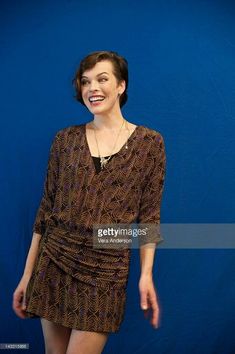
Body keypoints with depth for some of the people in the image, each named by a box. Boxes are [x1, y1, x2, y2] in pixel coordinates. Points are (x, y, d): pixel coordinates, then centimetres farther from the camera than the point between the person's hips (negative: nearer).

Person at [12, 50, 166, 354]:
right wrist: (27, 274, 6)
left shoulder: (149, 142, 0)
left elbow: (149, 215, 1)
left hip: (107, 268, -2)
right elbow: (46, 208, 7)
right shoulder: (65, 139, 5)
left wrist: (146, 275, -7)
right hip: (54, 260, 3)